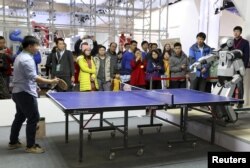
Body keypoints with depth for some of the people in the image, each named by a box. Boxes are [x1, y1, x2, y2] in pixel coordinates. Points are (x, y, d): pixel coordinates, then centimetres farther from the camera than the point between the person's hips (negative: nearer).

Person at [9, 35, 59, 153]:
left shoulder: (20, 56, 13)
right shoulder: (27, 59, -20)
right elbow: (33, 77, -26)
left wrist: (33, 85, 24)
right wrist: (51, 81, -26)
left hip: (18, 92, 11)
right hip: (25, 93, -11)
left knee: (20, 117, 18)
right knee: (33, 118, -5)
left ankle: (13, 142, 28)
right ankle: (30, 146, 2)